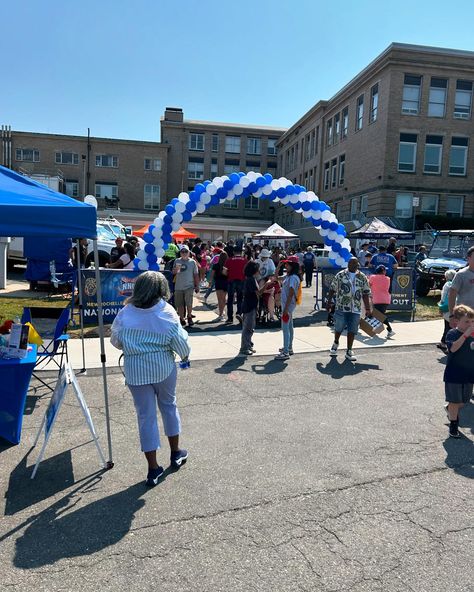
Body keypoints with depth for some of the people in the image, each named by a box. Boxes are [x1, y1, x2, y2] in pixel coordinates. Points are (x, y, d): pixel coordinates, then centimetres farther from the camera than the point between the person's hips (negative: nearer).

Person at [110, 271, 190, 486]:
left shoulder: (125, 314, -7)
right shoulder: (166, 313, -13)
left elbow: (115, 341, 5)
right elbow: (180, 342, -9)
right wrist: (185, 355, 13)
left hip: (136, 372, 0)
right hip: (164, 368, 0)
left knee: (146, 415, 8)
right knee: (169, 406, 21)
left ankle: (153, 468, 15)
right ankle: (176, 453, 36)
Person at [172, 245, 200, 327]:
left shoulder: (192, 262, 1)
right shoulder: (177, 261, 5)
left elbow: (196, 275, 5)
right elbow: (173, 272, 3)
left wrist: (197, 286, 4)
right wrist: (176, 269, -20)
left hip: (189, 286, -2)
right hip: (178, 286, 2)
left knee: (188, 303, -12)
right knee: (180, 304, 7)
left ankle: (189, 317, 10)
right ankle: (182, 319, 21)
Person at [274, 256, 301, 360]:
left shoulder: (293, 278, -20)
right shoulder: (289, 276, 10)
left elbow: (291, 294, -24)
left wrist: (286, 308, -25)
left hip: (288, 306, -11)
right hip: (287, 305, 11)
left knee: (285, 328, -10)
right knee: (289, 327, 19)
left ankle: (285, 353, -8)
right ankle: (289, 348, 31)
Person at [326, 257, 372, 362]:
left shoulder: (363, 278, 6)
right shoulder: (340, 275, 2)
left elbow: (366, 294, 7)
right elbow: (332, 289, 5)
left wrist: (368, 308, 4)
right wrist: (328, 302, 4)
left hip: (356, 309, 1)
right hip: (341, 307, -1)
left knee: (352, 330, 4)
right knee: (338, 328, 6)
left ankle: (349, 351, 16)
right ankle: (336, 343, 36)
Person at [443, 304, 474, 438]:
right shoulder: (452, 334, -14)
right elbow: (453, 348, -33)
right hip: (454, 374, -5)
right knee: (455, 401, 5)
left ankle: (449, 408, 47)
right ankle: (453, 425, 22)